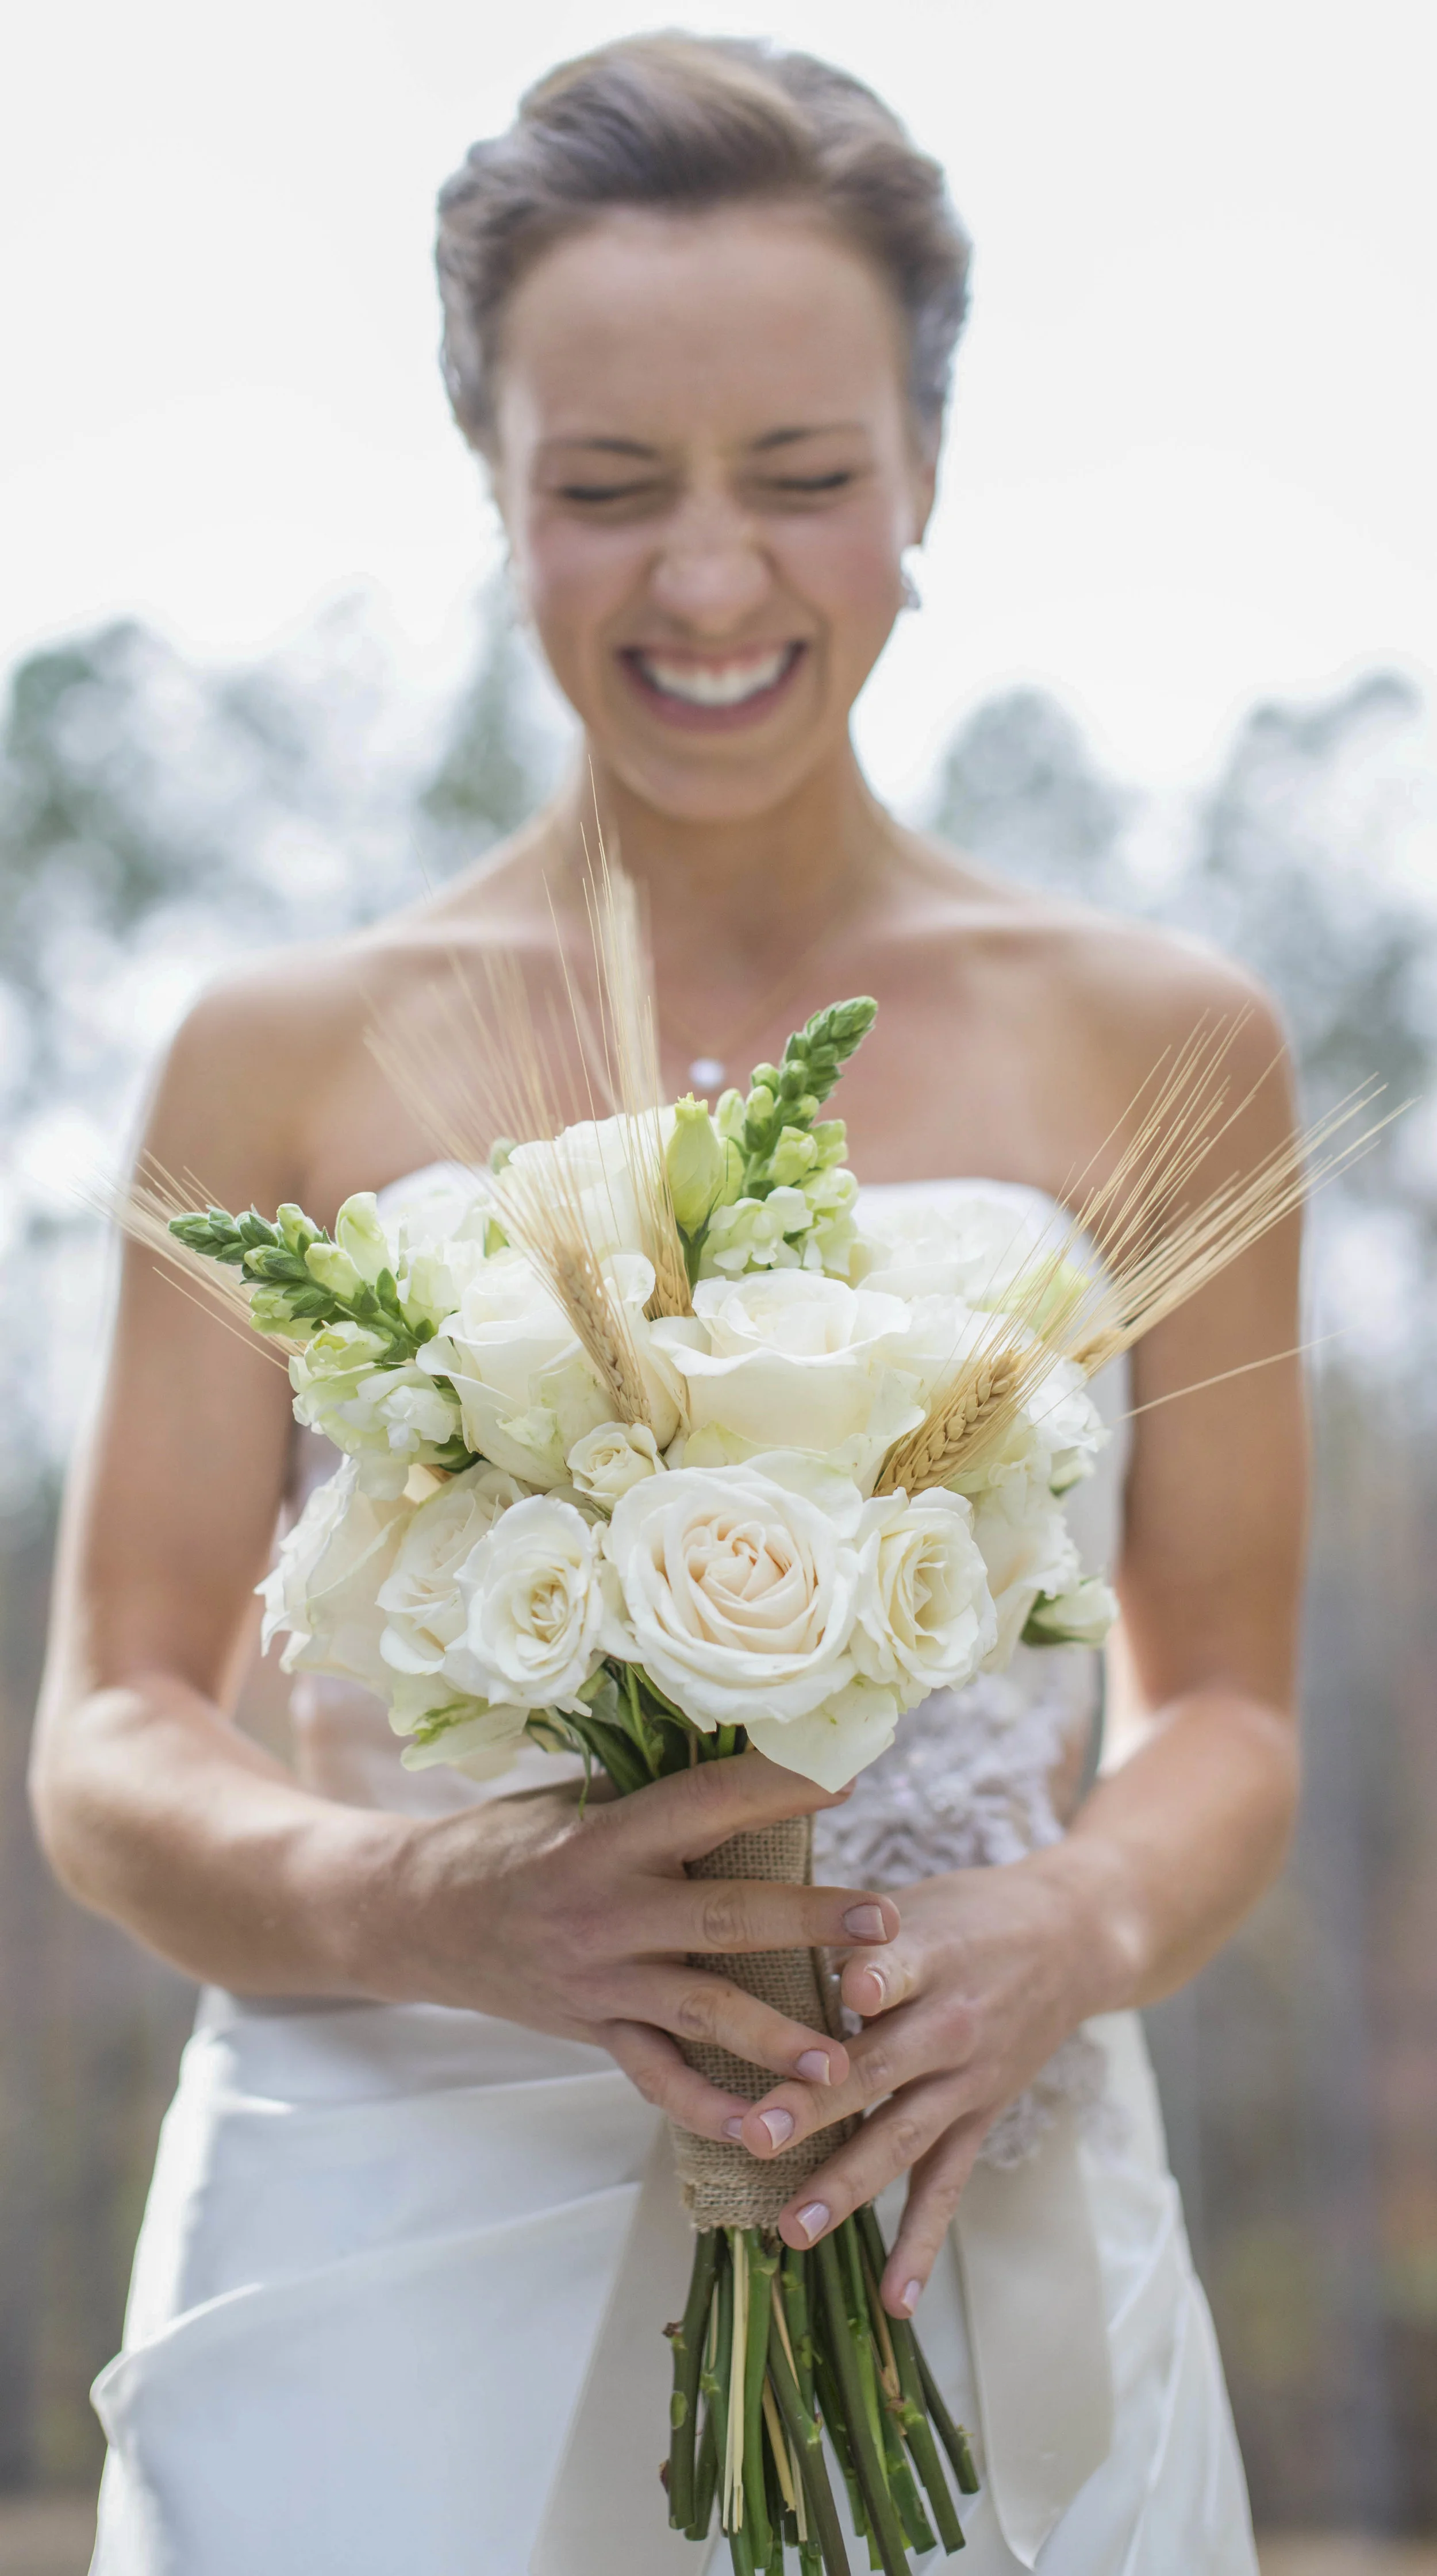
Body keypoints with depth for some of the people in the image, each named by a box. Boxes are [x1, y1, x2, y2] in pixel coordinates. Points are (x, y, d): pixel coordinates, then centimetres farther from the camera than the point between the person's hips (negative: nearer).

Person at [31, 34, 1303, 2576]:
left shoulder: (1154, 1049, 3)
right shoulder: (288, 1060, 0)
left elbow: (1227, 1706, 8)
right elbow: (111, 1741, 1)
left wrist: (1074, 1935, -13)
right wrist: (415, 1906, -19)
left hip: (952, 2278, 1)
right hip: (388, 2280, 0)